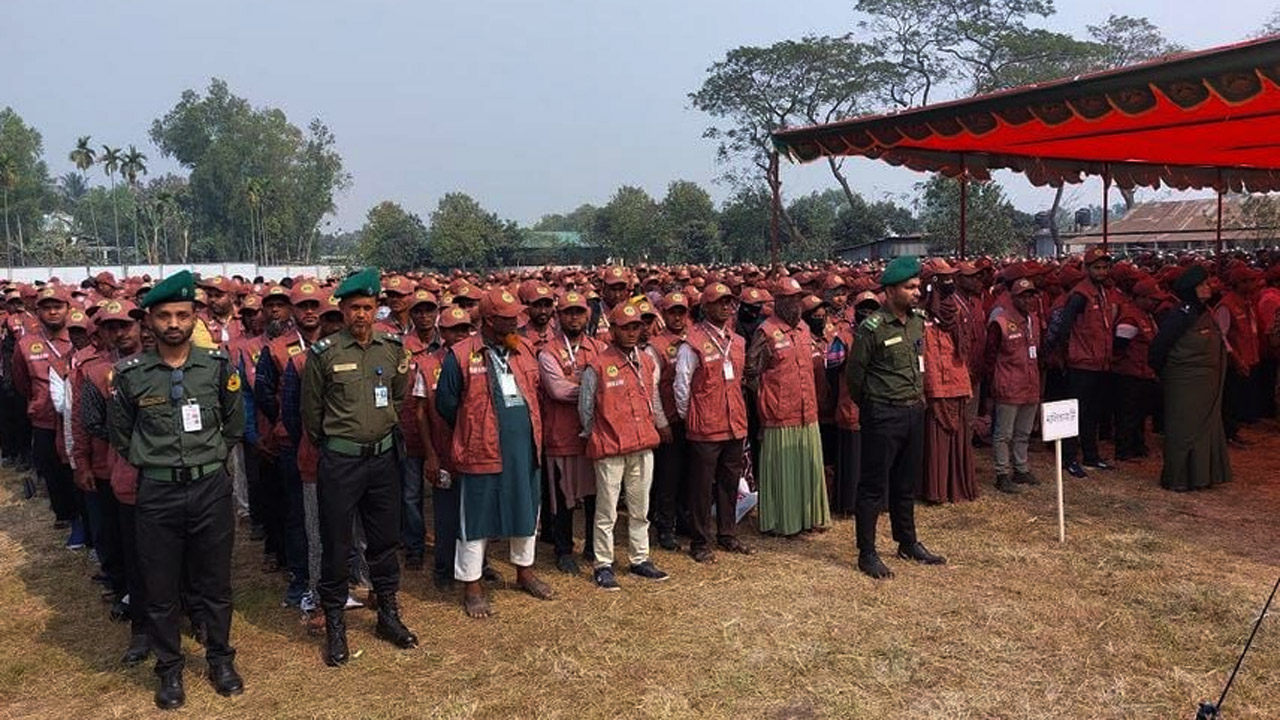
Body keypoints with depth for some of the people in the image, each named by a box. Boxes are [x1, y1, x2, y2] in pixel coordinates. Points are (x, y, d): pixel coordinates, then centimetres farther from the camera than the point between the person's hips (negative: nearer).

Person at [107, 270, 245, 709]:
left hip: (211, 487, 0)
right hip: (156, 492, 0)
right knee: (160, 587, 10)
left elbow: (234, 425, 10)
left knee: (215, 582, 13)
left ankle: (220, 659, 31)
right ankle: (169, 669, 28)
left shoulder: (219, 366, -4)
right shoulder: (130, 374, -5)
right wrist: (150, 463, 11)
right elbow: (120, 433, 11)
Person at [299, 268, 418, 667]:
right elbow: (311, 410, 2)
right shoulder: (324, 353, -8)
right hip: (339, 459, -3)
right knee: (335, 543, 6)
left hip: (383, 455, 4)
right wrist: (327, 445, 10)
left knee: (386, 537, 13)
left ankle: (388, 614, 29)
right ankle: (335, 624, 21)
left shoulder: (393, 348, 2)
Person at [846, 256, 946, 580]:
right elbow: (855, 371, -7)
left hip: (914, 410, 7)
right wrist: (868, 404, 5)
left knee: (907, 483, 18)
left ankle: (908, 543, 32)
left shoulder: (918, 320, 5)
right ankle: (867, 553, 11)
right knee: (874, 486, 1)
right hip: (883, 415, -7)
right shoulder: (873, 327, -16)